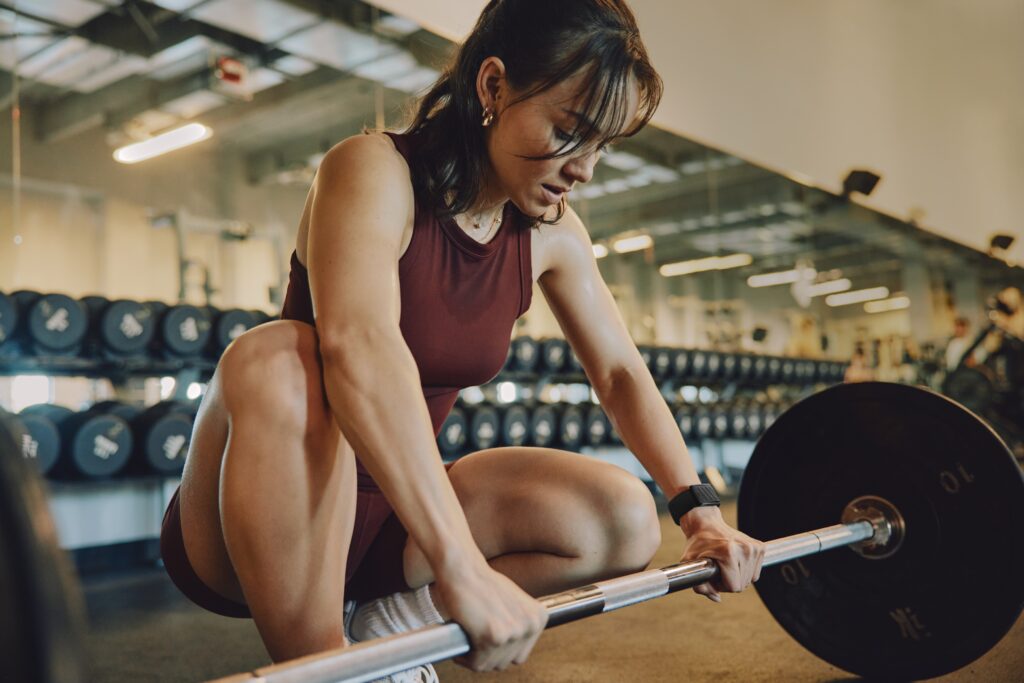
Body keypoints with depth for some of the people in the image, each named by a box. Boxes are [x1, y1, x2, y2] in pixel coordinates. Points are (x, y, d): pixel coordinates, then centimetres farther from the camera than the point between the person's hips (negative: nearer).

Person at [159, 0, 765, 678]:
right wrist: (460, 566, -48)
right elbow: (357, 346, -38)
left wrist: (700, 510, -4)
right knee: (276, 359, -36)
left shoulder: (551, 231, -1)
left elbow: (620, 372, 6)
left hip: (389, 518, 6)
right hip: (260, 529, -5)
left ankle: (392, 623, 3)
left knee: (626, 522, -9)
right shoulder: (376, 171, -20)